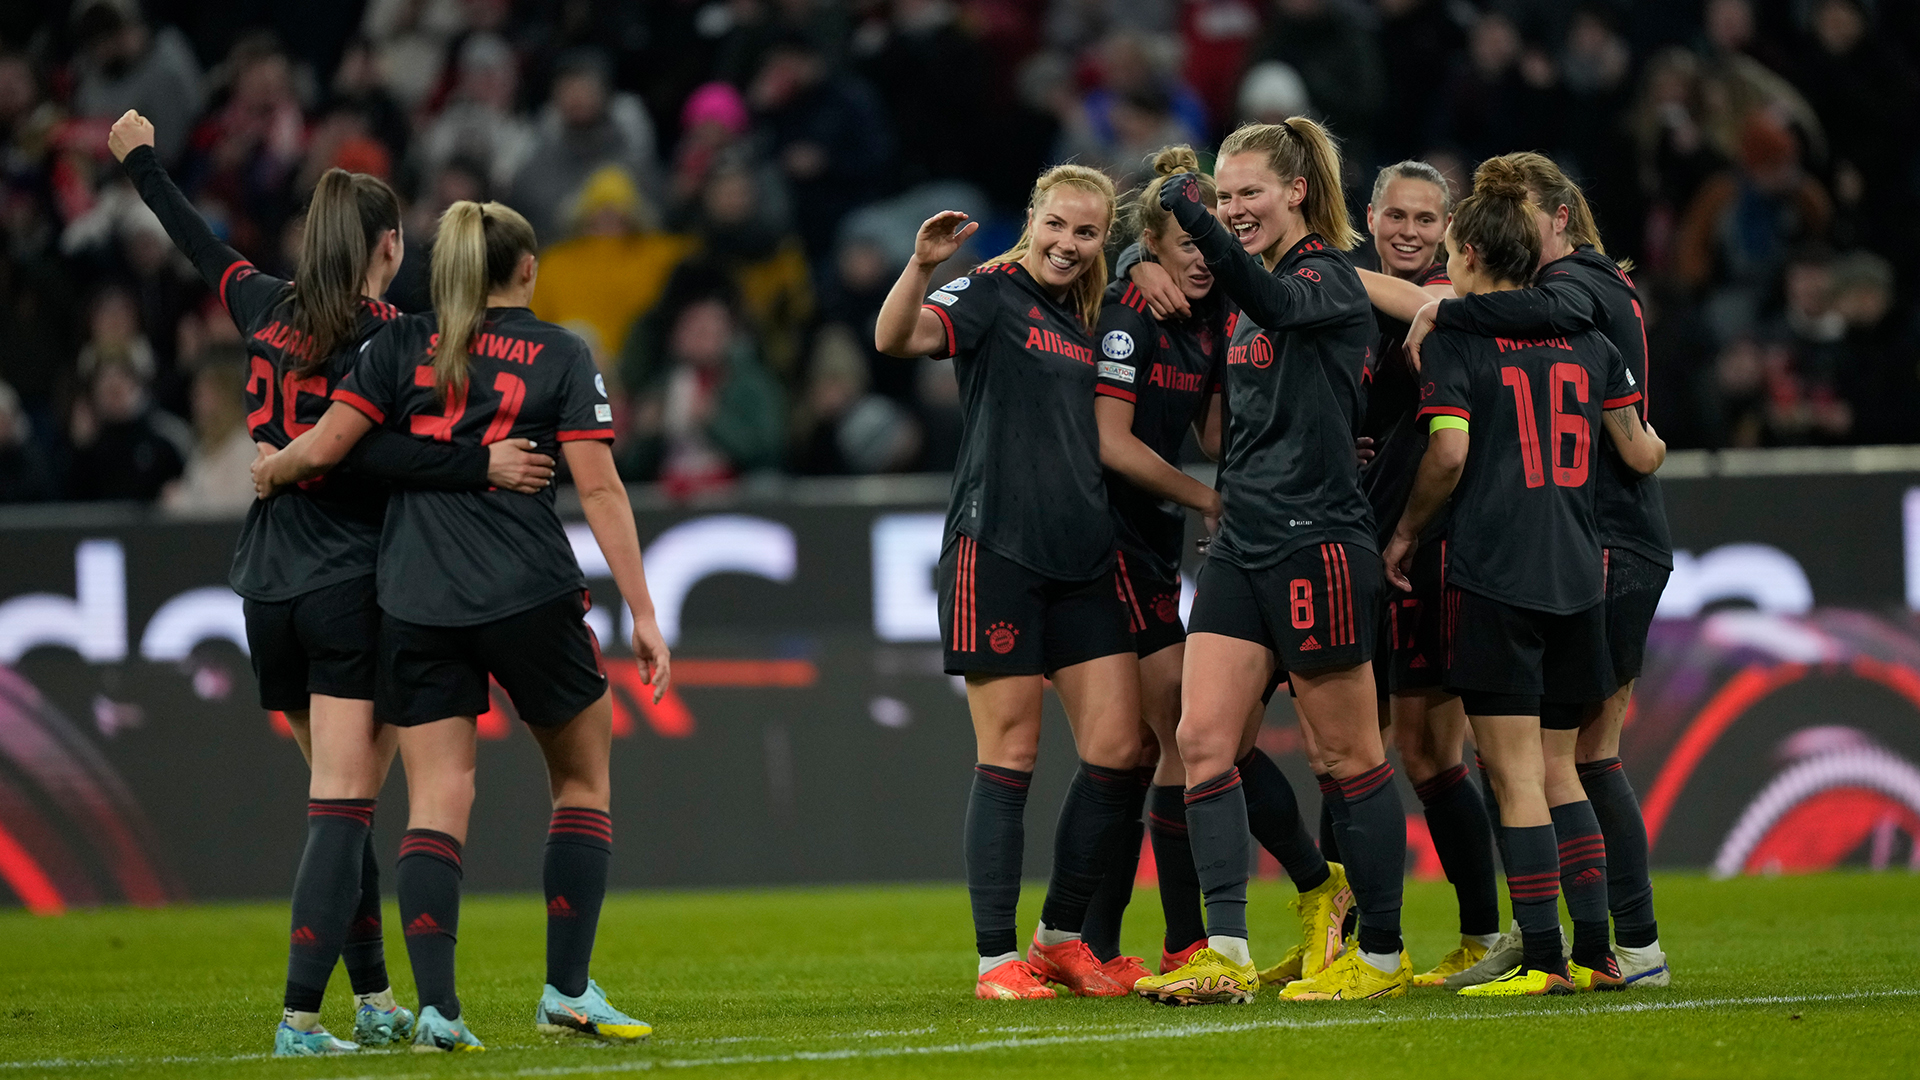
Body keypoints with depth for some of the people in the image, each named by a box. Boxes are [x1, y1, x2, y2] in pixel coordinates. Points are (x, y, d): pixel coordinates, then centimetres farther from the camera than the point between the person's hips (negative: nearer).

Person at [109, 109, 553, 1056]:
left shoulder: (267, 308, 7)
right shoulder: (382, 336, -10)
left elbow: (199, 245, 24)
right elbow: (360, 452, -23)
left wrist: (141, 161, 41)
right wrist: (479, 470, -25)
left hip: (268, 592, 7)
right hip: (351, 588, -7)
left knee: (341, 797, 17)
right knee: (342, 806, -9)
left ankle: (373, 1001, 21)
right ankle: (300, 1016, -18)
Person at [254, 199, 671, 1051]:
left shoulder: (402, 346, 7)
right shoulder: (560, 356, 3)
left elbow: (323, 448, -1)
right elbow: (599, 488, -3)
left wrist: (271, 470, 21)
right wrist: (643, 614, -2)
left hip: (416, 605, 2)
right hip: (529, 596, -2)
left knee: (435, 802, 1)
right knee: (583, 779, 15)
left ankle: (436, 1006, -12)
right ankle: (567, 991, 7)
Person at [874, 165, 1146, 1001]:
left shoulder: (1092, 325, 16)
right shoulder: (993, 295, -2)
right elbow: (896, 337, -20)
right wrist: (921, 266, -38)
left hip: (1084, 557, 6)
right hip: (996, 549, -6)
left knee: (1116, 748, 0)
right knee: (1008, 756, -4)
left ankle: (1062, 937, 15)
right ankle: (996, 958, 2)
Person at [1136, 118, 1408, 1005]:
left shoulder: (1329, 279, -9)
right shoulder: (1255, 290, 16)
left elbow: (1275, 304, -33)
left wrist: (1200, 228, -45)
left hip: (1317, 539, -8)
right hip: (1242, 546, 8)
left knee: (1347, 754, 0)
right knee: (1202, 738, -4)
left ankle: (1381, 956, 10)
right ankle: (1227, 955, -8)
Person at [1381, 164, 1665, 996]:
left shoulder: (1454, 337, -5)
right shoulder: (1584, 339, 11)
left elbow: (1449, 453, -14)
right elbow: (1640, 454, 13)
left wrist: (1405, 531, 1)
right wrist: (1654, 445, 37)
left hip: (1493, 576, -6)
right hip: (1576, 576, 6)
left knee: (1516, 772, -4)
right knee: (1557, 768, 13)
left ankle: (1541, 956, -8)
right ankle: (1595, 950, 10)